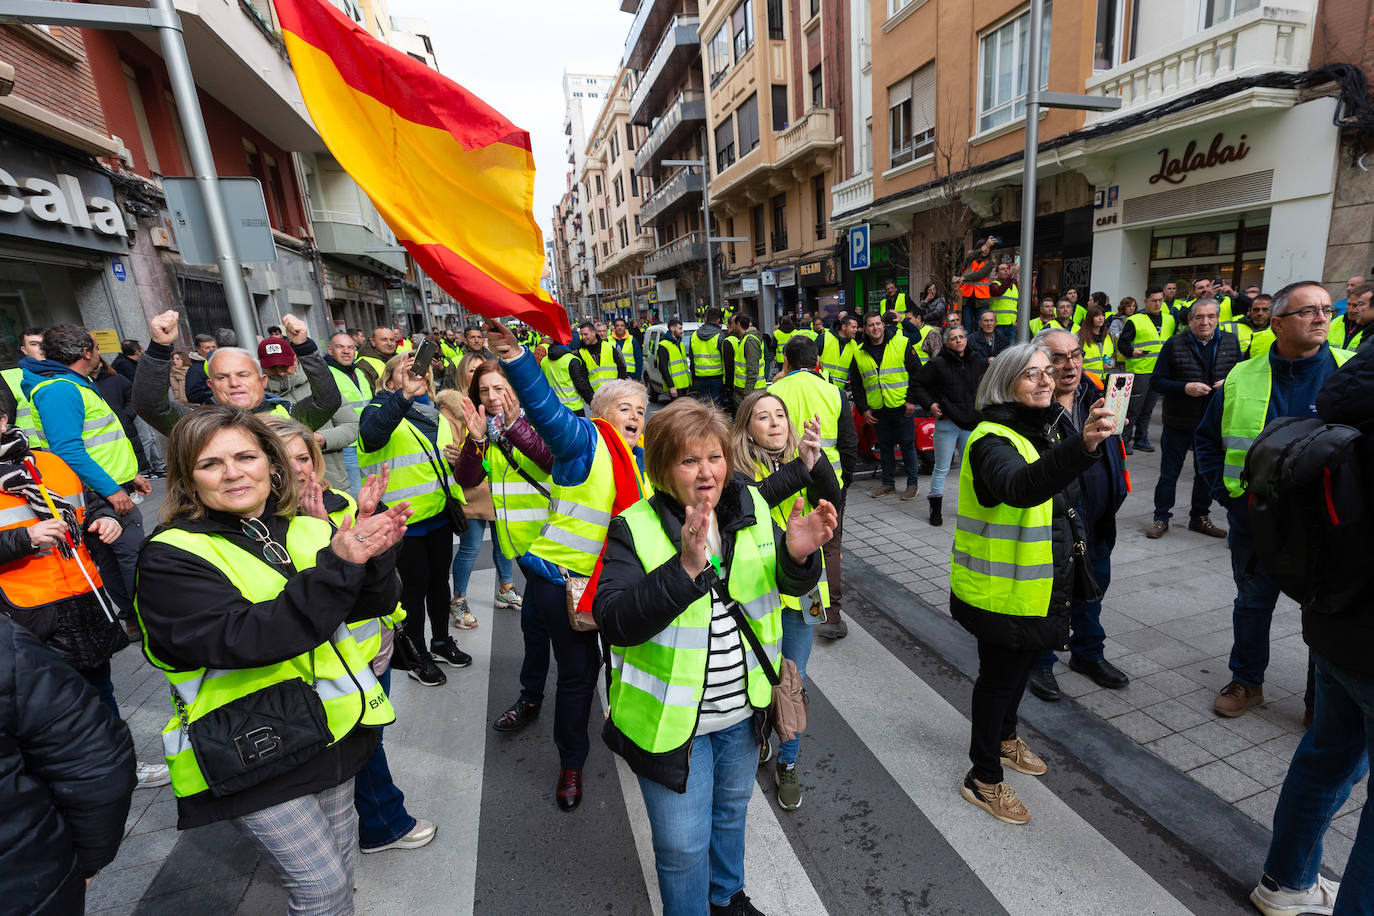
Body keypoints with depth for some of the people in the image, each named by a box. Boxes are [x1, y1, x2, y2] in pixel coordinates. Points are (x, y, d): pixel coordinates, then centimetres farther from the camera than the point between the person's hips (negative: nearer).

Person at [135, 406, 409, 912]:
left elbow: (372, 604, -2)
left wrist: (375, 552, -22)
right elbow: (245, 639, -27)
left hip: (332, 727, 5)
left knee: (341, 853, 23)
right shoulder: (171, 558, -13)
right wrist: (336, 566, -35)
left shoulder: (306, 530, 3)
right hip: (252, 751, -5)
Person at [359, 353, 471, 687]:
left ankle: (441, 641, 37)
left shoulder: (435, 415, 12)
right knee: (415, 586, 6)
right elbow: (371, 433, -34)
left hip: (439, 515, 6)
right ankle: (416, 656, 25)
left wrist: (457, 499, 16)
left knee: (439, 579, 18)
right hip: (405, 520, -6)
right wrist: (404, 394, -42)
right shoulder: (382, 409, -8)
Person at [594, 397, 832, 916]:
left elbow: (793, 585, -4)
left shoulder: (750, 509, -6)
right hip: (672, 718, -5)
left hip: (742, 710, 5)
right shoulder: (636, 529, -20)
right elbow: (614, 623, -29)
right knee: (683, 843, 12)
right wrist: (685, 568, -42)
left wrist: (798, 555, -28)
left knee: (731, 810, 29)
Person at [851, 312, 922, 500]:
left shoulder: (902, 344, -2)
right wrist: (864, 409, 4)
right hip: (877, 410, 3)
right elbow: (856, 384, 12)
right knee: (884, 446, 12)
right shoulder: (859, 354, 7)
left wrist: (912, 400, -8)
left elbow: (917, 373, -1)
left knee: (907, 444, 3)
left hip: (902, 407, -3)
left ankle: (912, 482, 15)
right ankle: (888, 483, 23)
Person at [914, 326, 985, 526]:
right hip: (947, 422, -4)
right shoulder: (937, 364, -6)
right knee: (942, 468, 1)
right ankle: (936, 507, 14)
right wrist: (929, 404, -11)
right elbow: (919, 385, -1)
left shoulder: (977, 363, 10)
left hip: (971, 423, 5)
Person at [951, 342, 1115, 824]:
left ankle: (1005, 737, 50)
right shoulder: (992, 440, -24)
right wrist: (1081, 446, -60)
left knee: (1022, 663, 25)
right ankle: (983, 779, 24)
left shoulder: (1045, 428, 6)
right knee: (1000, 674, 5)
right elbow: (1020, 488, -48)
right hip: (1000, 590, -9)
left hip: (1040, 584, 9)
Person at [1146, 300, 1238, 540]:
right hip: (1179, 422, -4)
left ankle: (1200, 516, 31)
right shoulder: (1174, 345, -7)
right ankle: (1161, 518, 15)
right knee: (1169, 474, 4)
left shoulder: (1231, 343, 4)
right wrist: (1185, 388, -23)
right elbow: (1157, 380, -8)